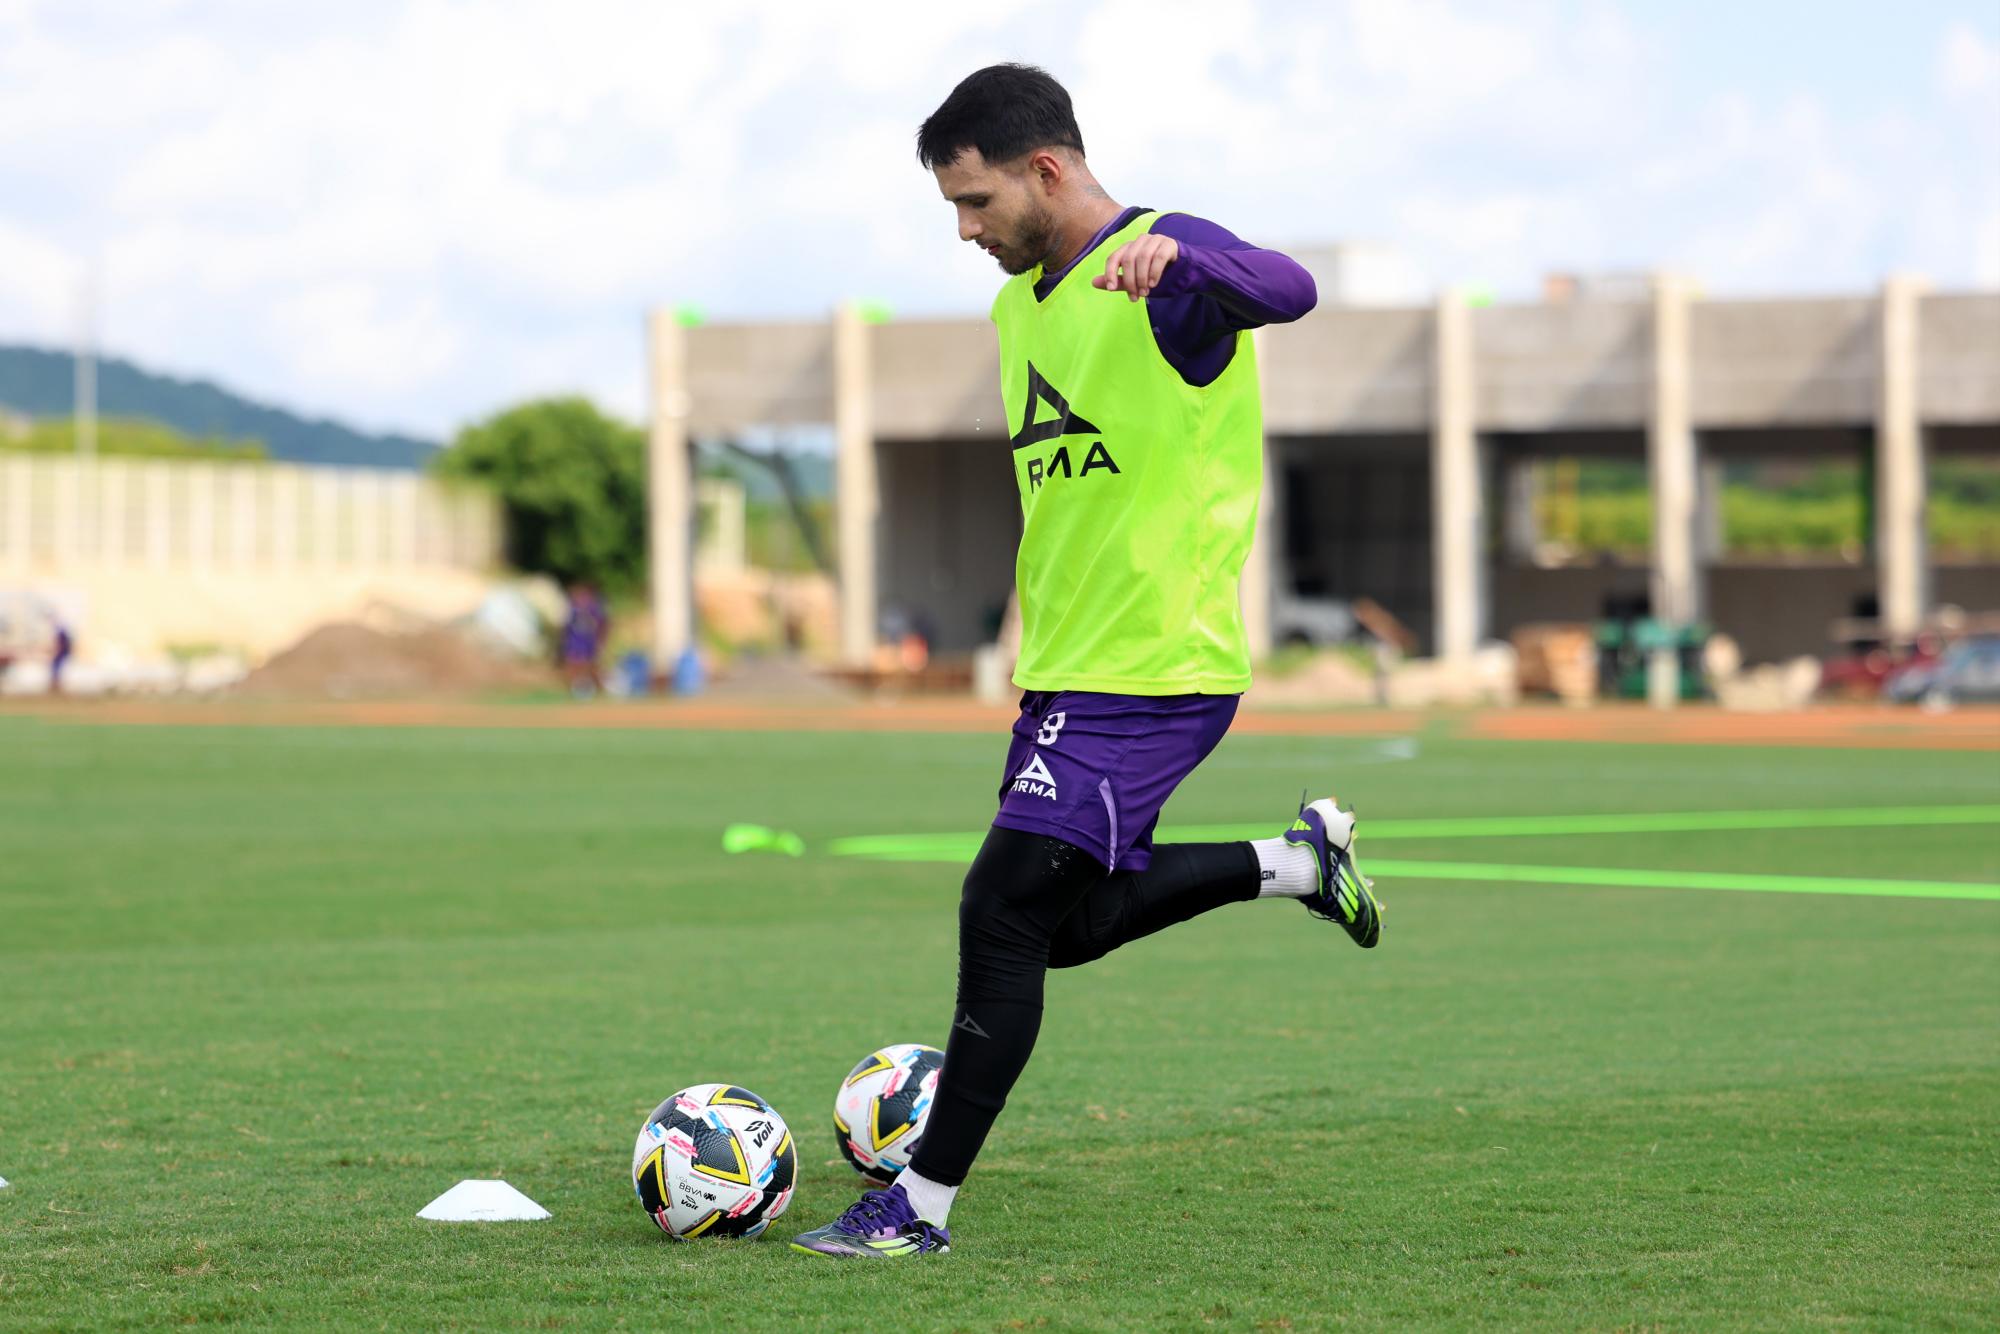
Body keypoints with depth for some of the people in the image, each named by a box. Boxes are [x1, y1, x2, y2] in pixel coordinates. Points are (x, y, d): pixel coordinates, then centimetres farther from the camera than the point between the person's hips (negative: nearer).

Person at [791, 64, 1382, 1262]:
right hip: (1064, 669, 10)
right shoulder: (1020, 302, 13)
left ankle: (922, 1208, -4)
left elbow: (1290, 289, -36)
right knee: (1068, 926, 16)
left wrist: (1178, 258, -56)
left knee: (1003, 915, -12)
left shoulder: (1167, 269, -14)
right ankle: (1301, 861, 31)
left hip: (1158, 672, -10)